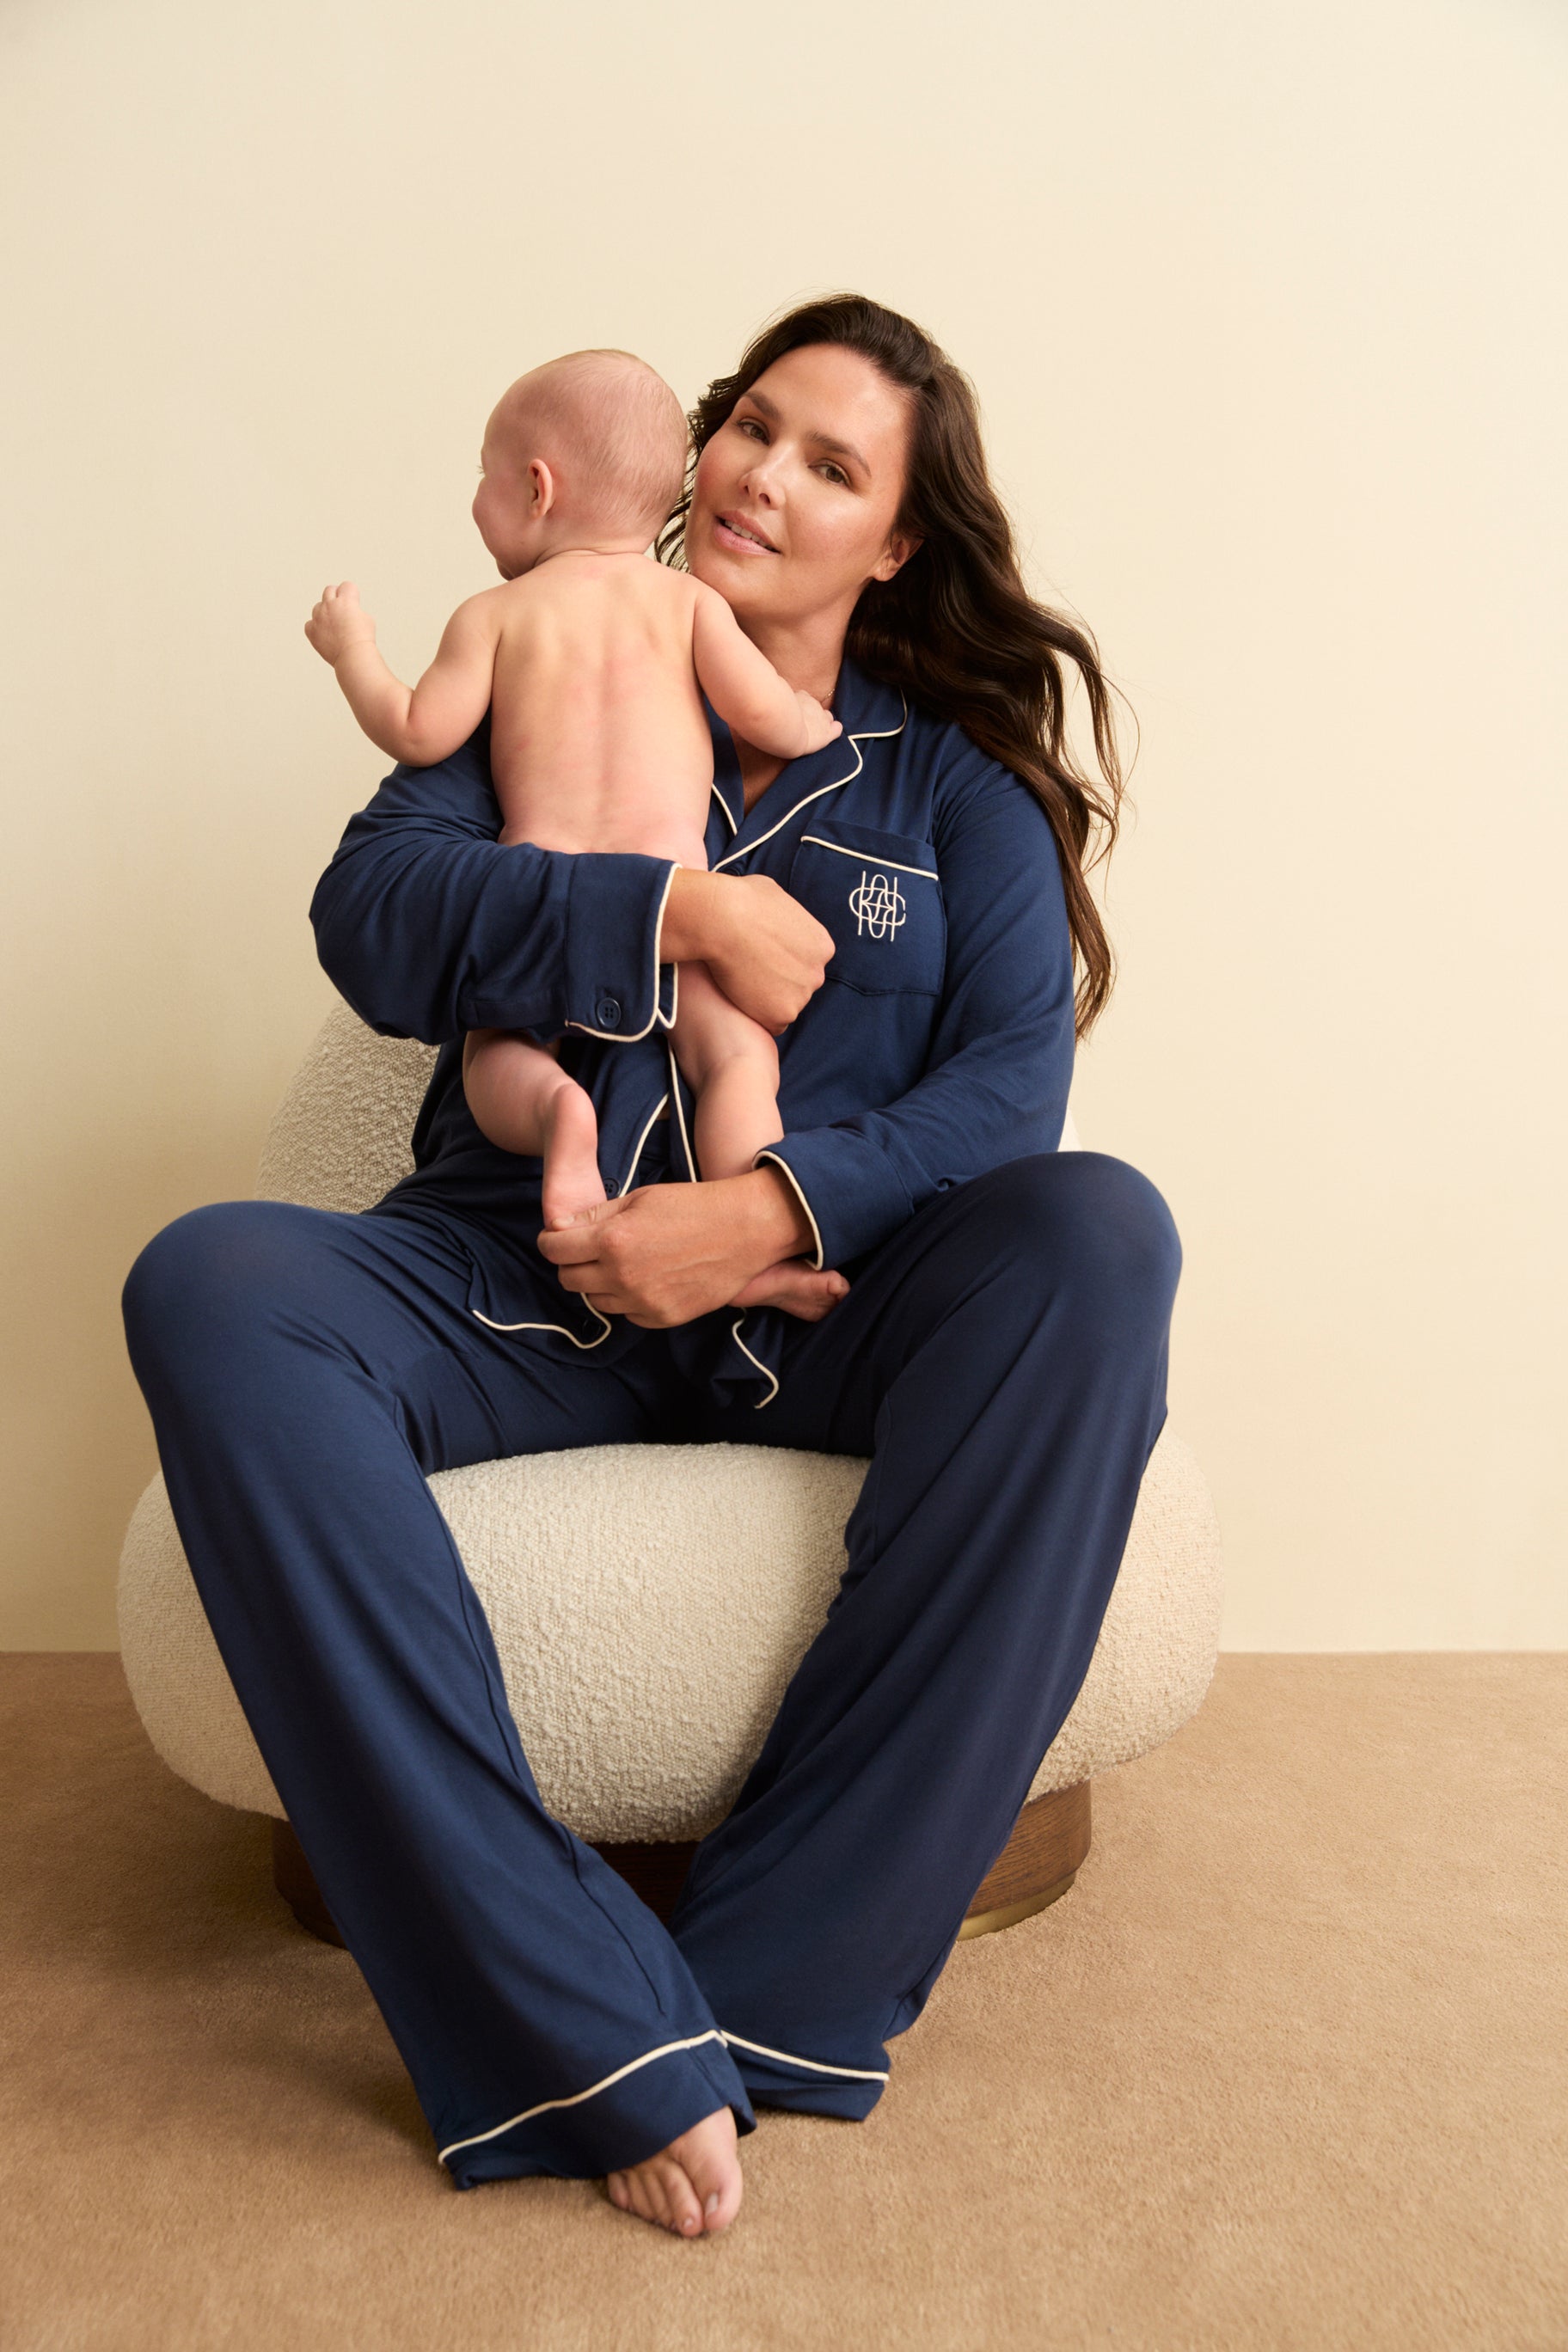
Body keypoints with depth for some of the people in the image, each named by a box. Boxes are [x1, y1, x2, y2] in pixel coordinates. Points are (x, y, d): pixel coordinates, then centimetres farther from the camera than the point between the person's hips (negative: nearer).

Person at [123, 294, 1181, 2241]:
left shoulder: (961, 780, 15)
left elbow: (1010, 1081, -1)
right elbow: (369, 915, -1)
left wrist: (780, 1210, -18)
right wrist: (681, 908, -12)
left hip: (819, 1301, 0)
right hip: (523, 1288, 1)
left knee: (1100, 1235, -30)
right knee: (212, 1287, -28)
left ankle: (780, 1981, -26)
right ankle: (599, 2041, -30)